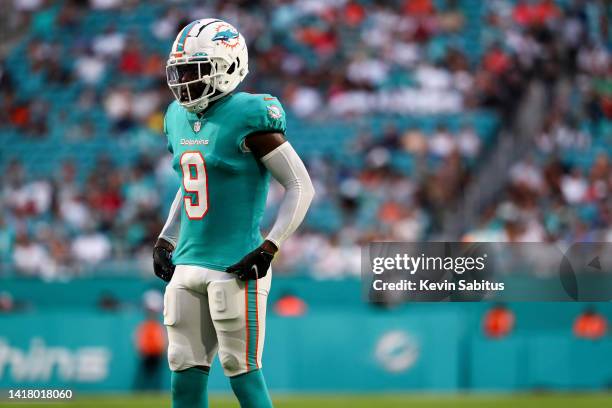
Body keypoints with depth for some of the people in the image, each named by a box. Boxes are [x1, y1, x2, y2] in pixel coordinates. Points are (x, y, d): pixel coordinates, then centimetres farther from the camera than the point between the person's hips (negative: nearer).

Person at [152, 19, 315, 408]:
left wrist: (269, 247, -18)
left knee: (243, 373, -5)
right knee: (185, 376, 6)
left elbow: (301, 186, -11)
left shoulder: (248, 118, -12)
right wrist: (165, 240, 17)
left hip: (236, 268, -7)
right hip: (188, 264, 7)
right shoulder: (180, 118, 11)